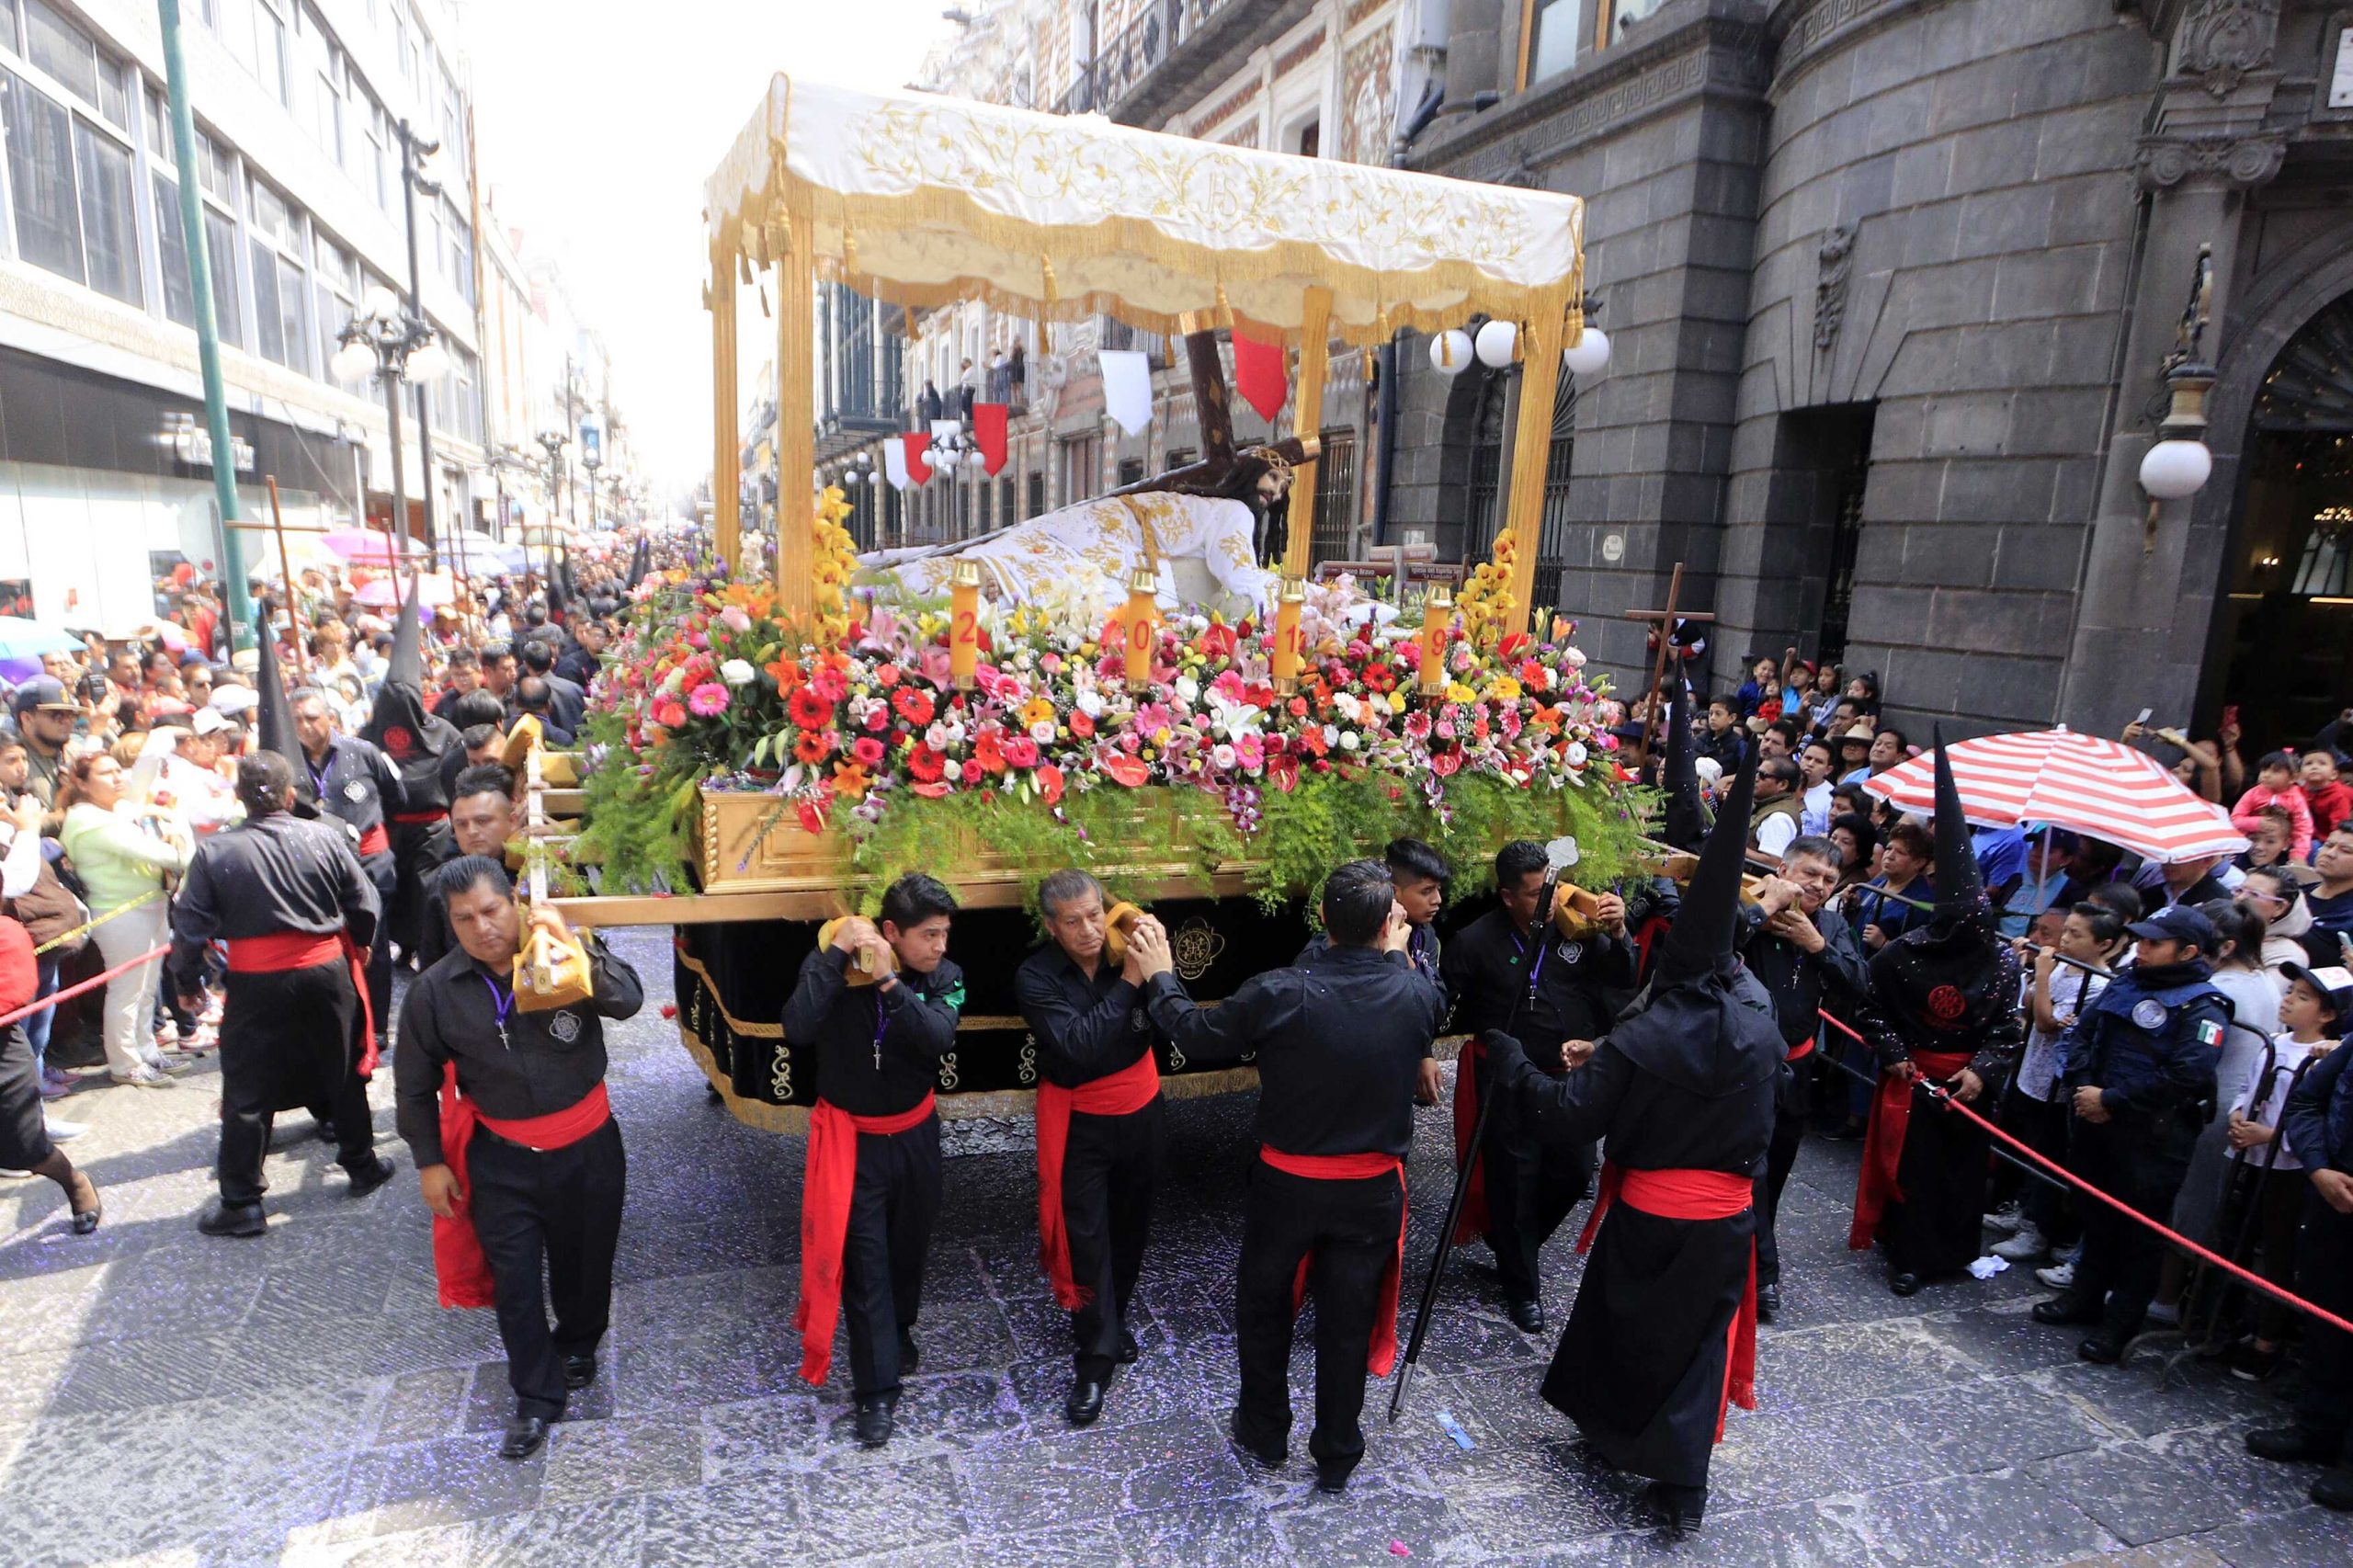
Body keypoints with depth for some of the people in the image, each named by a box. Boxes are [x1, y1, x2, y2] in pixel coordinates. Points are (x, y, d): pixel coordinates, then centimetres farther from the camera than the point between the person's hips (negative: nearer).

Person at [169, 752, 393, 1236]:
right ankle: (362, 1165, 29)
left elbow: (191, 925, -5)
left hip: (256, 984, -1)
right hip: (327, 972, 2)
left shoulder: (214, 851, -8)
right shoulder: (325, 837, -5)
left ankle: (241, 1202, 13)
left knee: (247, 1091, 8)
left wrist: (186, 982, 9)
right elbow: (363, 905, 1)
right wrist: (359, 944, 21)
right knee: (342, 1074, 17)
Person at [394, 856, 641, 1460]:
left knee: (584, 1261, 17)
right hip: (501, 1159, 1)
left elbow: (627, 1001, -29)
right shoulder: (435, 991, -8)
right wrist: (429, 1161, 5)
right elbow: (415, 1086, 4)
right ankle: (537, 1396, 26)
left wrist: (574, 946, -39)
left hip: (586, 1146, -1)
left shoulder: (567, 955, -13)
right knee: (514, 1280, 6)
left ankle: (578, 1344, 47)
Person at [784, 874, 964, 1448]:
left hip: (915, 1134, 3)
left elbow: (938, 1039, -28)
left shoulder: (945, 977, -11)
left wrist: (889, 981, -35)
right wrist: (836, 953, -36)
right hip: (851, 1137, -3)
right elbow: (798, 1029, -33)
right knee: (865, 1261, 1)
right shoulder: (830, 964, -18)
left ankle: (898, 1330, 49)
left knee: (909, 1245, 21)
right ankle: (876, 1389, 16)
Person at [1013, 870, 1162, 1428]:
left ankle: (1110, 1319, 43)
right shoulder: (1036, 977, -19)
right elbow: (1080, 1044, -31)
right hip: (1079, 1123, -3)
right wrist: (1128, 981, -31)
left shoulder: (1126, 951, -14)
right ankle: (1097, 1356, 17)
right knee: (1086, 1234, 0)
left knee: (1130, 1225, 19)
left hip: (1139, 1110, 3)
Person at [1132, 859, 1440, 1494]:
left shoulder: (1278, 993, -23)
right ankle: (1336, 1456, 35)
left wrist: (1159, 977, 7)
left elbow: (1198, 1037, -7)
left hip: (1287, 1182, -1)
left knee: (1264, 1306, 22)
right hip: (1372, 1189, 1)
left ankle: (1265, 1434, 41)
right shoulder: (1418, 994, -17)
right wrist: (1396, 953, 23)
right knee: (1348, 1321, 18)